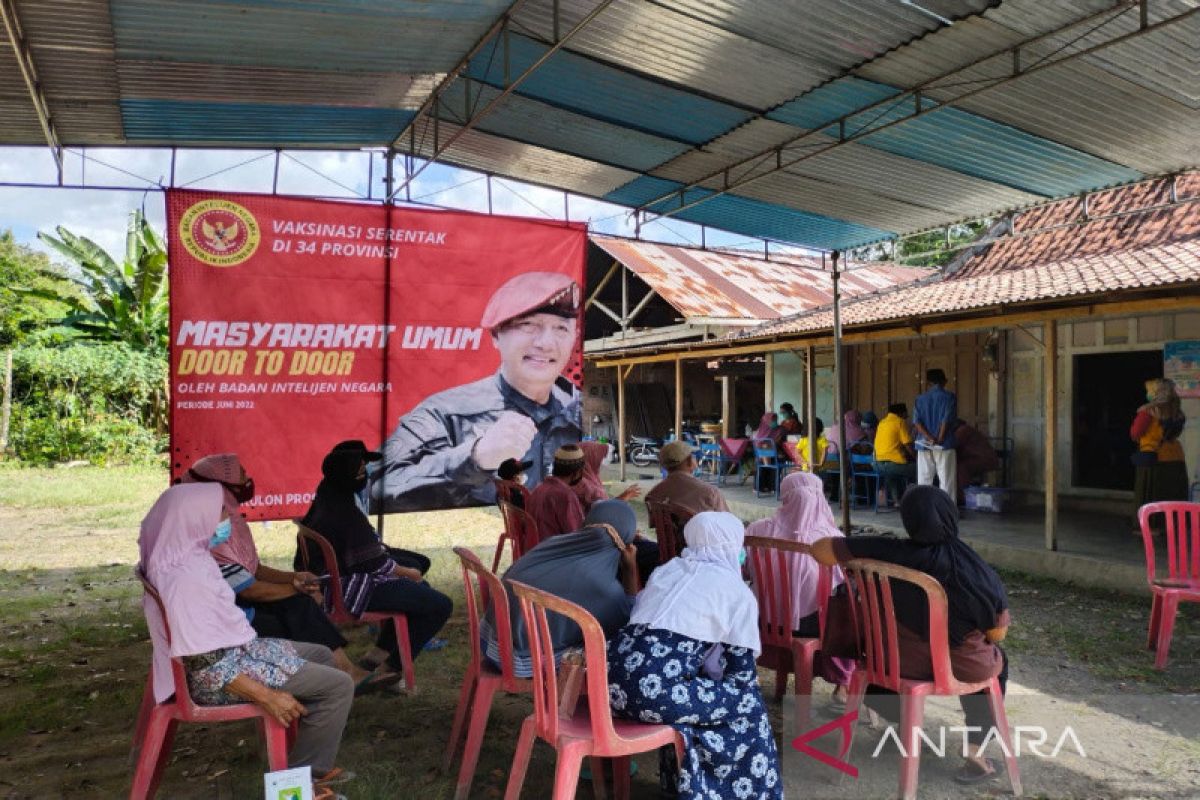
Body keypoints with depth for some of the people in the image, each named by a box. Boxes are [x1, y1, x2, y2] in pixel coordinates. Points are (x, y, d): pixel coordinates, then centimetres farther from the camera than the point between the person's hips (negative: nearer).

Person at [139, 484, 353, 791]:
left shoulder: (188, 556, 0)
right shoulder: (183, 580, -29)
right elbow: (204, 664, -29)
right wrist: (267, 696, -26)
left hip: (236, 649, 10)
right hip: (223, 672, -10)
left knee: (320, 654, 21)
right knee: (338, 685, -12)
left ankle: (312, 760, 26)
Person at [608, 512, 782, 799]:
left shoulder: (667, 568, 23)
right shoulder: (738, 591, 8)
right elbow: (742, 671, 8)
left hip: (612, 677, 7)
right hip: (653, 690, -7)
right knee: (749, 703, 14)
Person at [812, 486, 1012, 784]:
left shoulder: (889, 553, -17)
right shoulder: (976, 569, -17)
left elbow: (820, 549, -12)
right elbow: (997, 634, -5)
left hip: (902, 663, 1)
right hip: (962, 668, 0)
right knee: (996, 661, 33)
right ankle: (976, 750, 25)